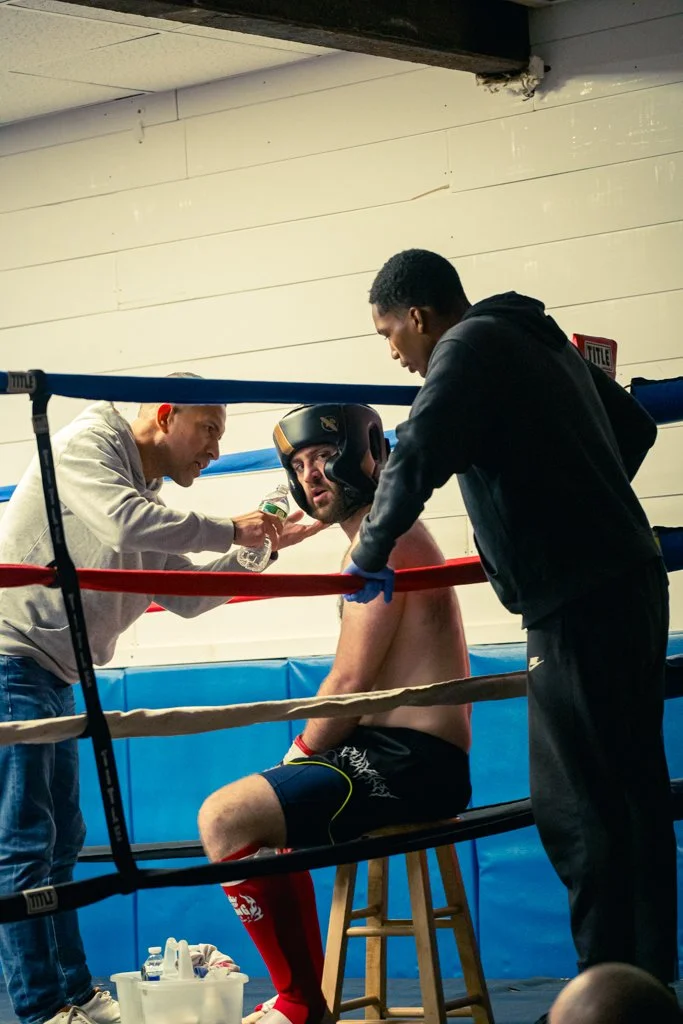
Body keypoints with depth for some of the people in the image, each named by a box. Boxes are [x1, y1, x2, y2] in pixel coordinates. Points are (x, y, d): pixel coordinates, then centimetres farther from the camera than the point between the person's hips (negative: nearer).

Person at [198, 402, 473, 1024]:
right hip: (401, 756, 11)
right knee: (265, 809, 27)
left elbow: (350, 683, -16)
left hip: (408, 762, -11)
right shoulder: (396, 534, 21)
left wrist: (299, 755, -2)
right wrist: (300, 763, 11)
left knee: (225, 818, -19)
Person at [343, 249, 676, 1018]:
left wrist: (370, 553, -8)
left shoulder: (471, 346, -8)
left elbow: (416, 458, -20)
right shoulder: (539, 339, 19)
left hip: (579, 606, -10)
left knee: (579, 810, -6)